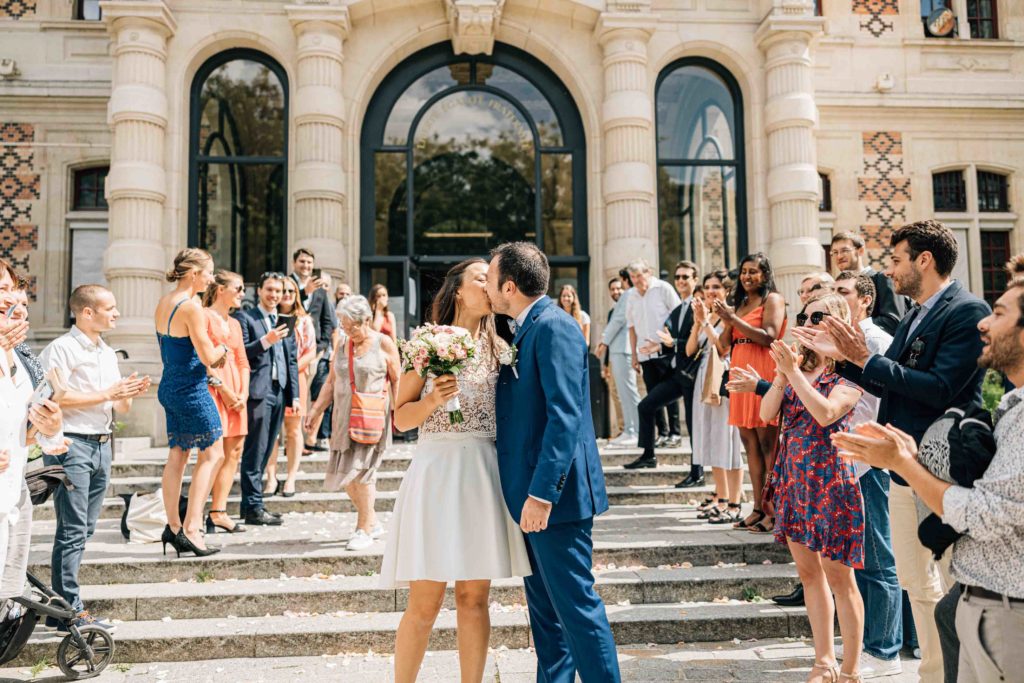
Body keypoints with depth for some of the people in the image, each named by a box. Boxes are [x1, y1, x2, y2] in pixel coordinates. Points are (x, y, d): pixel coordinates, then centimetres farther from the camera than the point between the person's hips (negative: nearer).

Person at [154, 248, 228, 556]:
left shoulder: (163, 302, 10)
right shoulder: (192, 306, -18)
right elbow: (208, 356, -18)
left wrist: (212, 355, 11)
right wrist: (223, 349, 3)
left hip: (170, 387, 9)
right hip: (191, 390, -9)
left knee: (177, 455, 12)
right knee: (212, 454, 2)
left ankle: (173, 526, 15)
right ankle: (191, 528, -1)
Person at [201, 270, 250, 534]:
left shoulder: (235, 324, 23)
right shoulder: (205, 316, -1)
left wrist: (244, 393, 4)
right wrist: (221, 385, -14)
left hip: (235, 391, 8)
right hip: (212, 387, -8)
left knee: (234, 452, 5)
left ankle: (218, 512, 10)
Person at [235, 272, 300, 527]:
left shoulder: (285, 321, 18)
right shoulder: (244, 317, 0)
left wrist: (294, 394, 12)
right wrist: (266, 341, -21)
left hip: (280, 392, 7)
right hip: (258, 391, -7)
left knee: (265, 451, 11)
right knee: (255, 452, -5)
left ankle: (250, 504, 20)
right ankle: (253, 508, 0)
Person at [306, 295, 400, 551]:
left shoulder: (384, 343, -2)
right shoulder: (341, 346, 11)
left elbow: (397, 381, -2)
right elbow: (332, 382, 14)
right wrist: (316, 409, 7)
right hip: (344, 417, 6)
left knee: (361, 470, -11)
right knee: (346, 473, 6)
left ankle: (364, 529, 2)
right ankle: (373, 522, 22)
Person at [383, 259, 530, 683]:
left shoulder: (499, 349, 11)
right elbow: (401, 419, -1)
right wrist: (434, 399, -15)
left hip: (484, 473, 3)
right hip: (437, 469, -3)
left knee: (474, 597, 8)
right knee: (425, 603, -1)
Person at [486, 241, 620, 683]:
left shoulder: (553, 326, -15)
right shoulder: (526, 329, 15)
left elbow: (565, 415, -23)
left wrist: (542, 493, -25)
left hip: (554, 495, -10)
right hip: (532, 492, 10)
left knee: (575, 605, -3)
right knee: (544, 606, 17)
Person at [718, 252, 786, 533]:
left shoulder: (773, 299, 1)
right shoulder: (739, 303, 21)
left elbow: (769, 337, -14)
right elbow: (724, 346, 16)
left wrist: (734, 319, -13)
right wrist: (726, 321, -2)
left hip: (763, 375, -7)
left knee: (768, 444, -7)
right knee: (750, 443, 6)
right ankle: (758, 508, 11)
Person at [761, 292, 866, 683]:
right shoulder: (797, 364, 11)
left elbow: (825, 413, -23)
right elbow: (767, 414, 2)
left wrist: (792, 371, -21)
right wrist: (782, 374, -9)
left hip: (830, 481, -6)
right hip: (793, 478, 7)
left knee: (838, 576, 1)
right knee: (808, 571, 13)